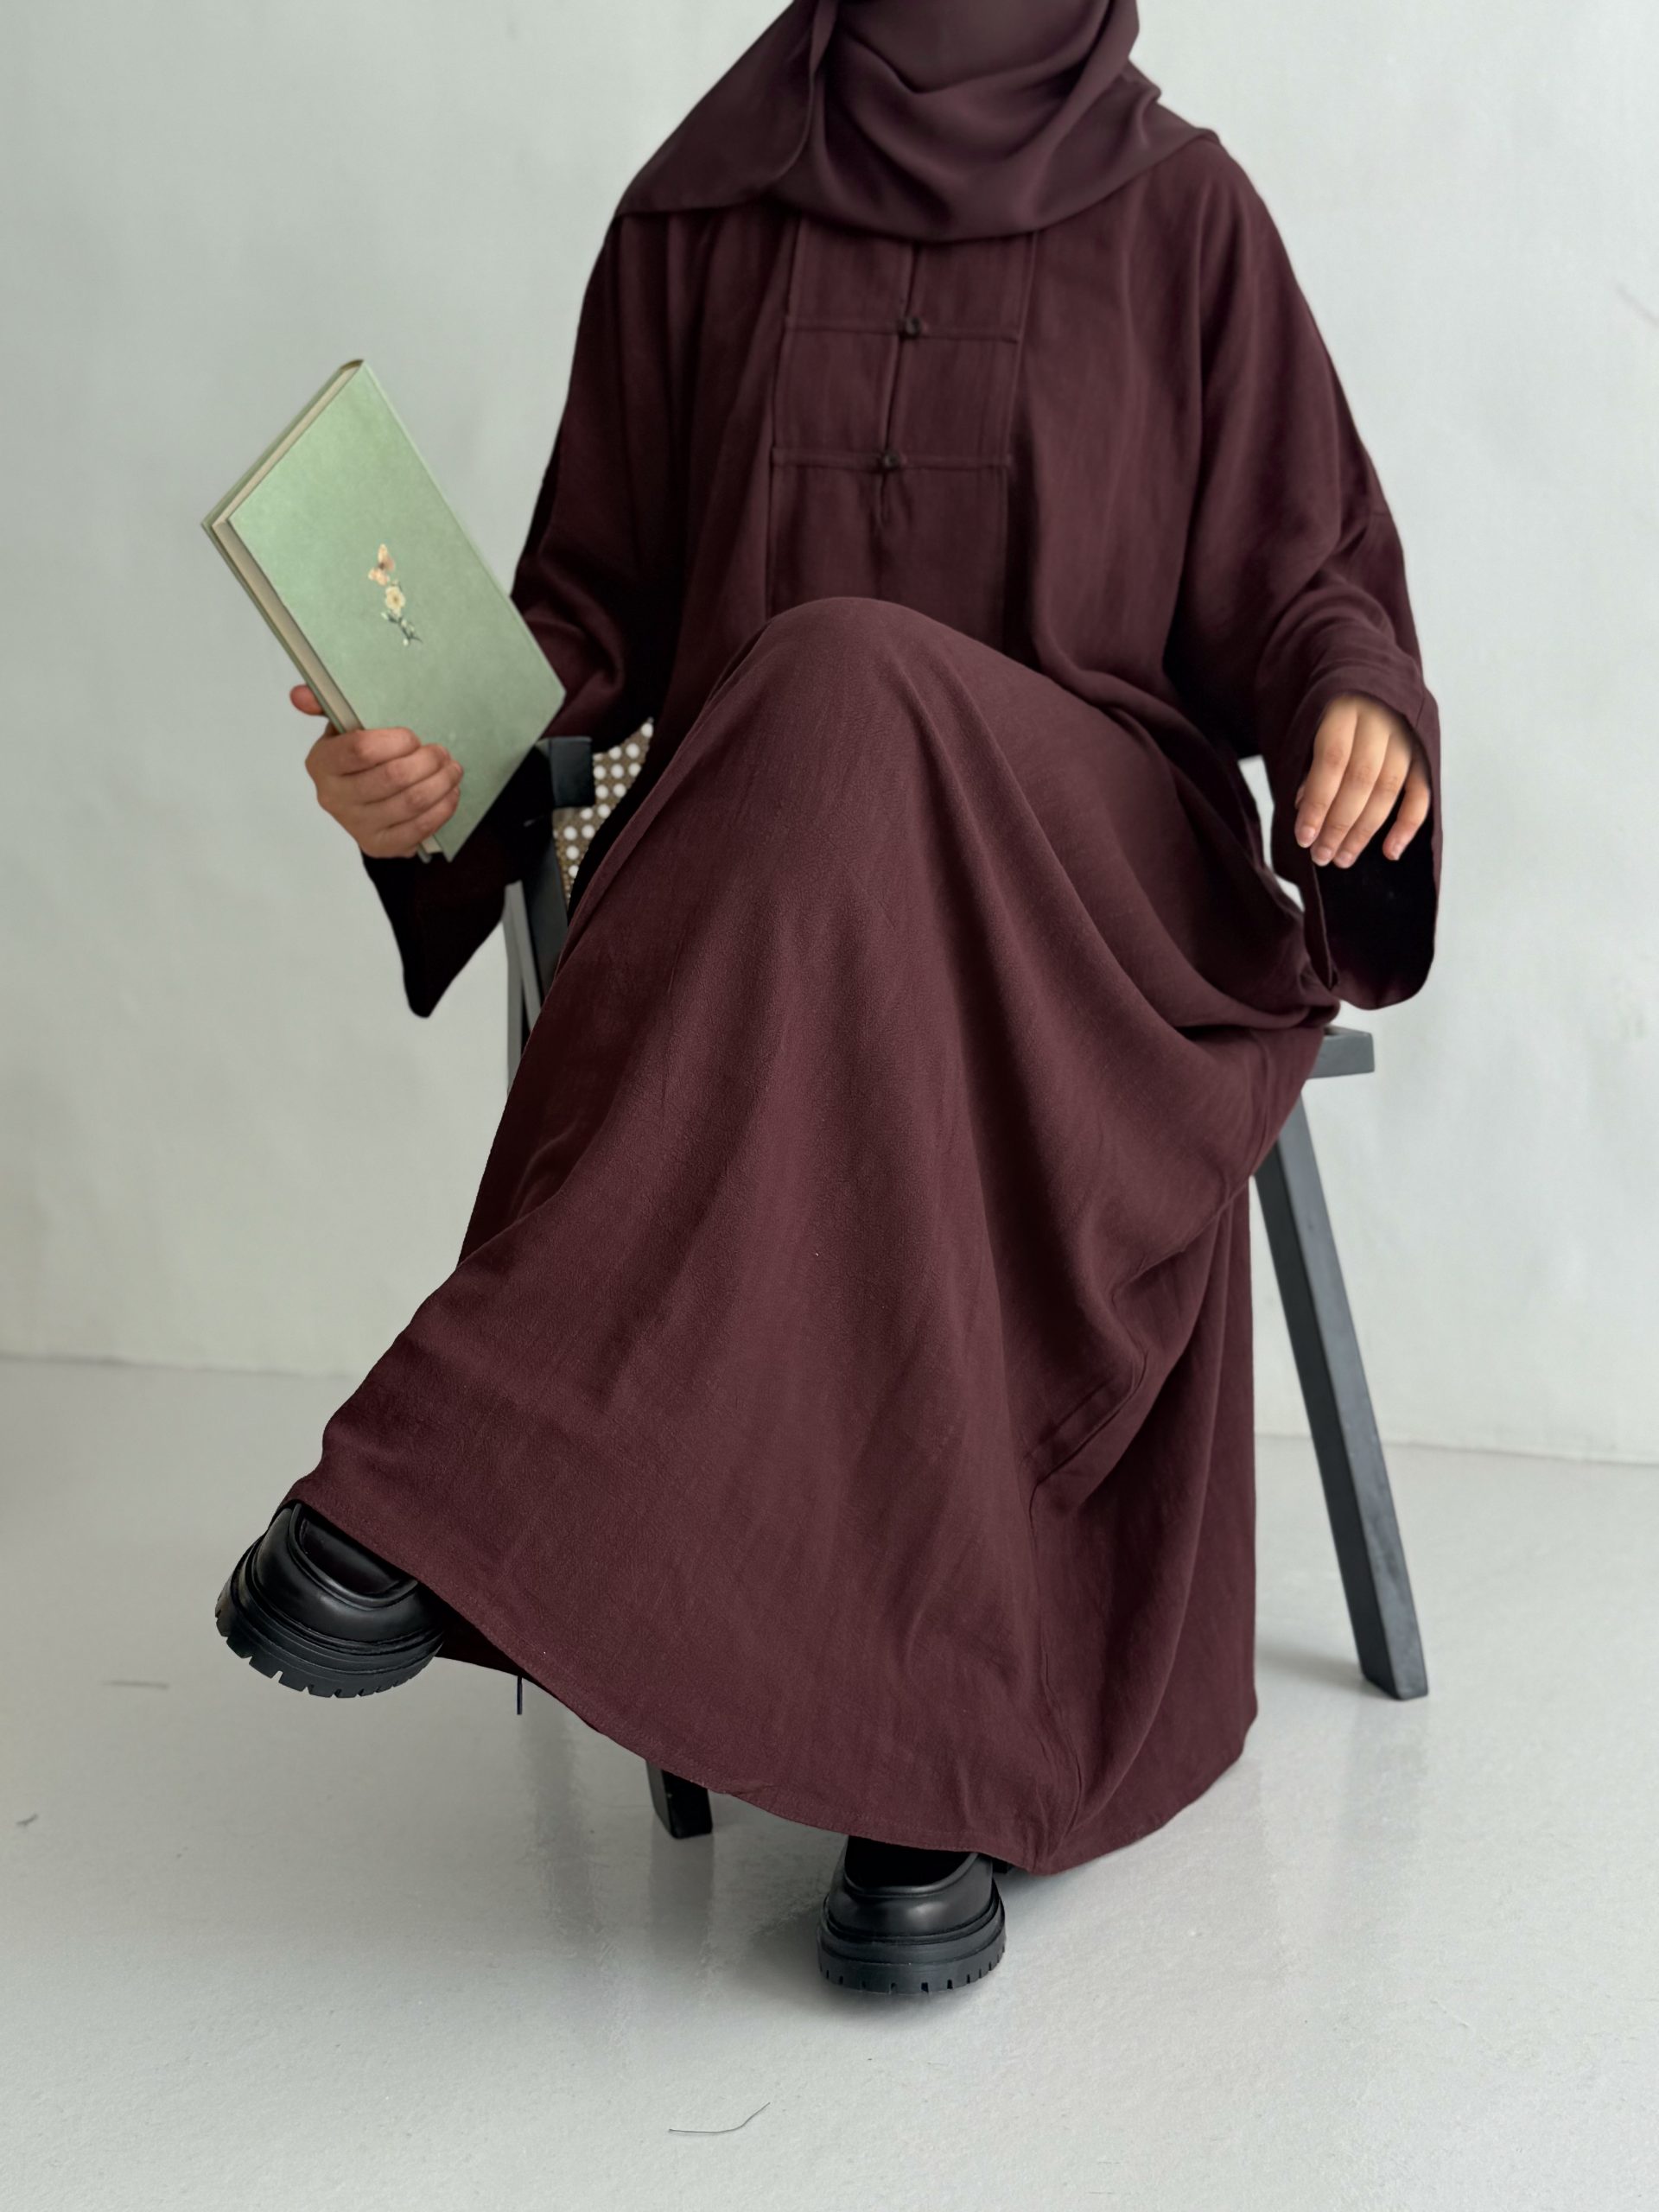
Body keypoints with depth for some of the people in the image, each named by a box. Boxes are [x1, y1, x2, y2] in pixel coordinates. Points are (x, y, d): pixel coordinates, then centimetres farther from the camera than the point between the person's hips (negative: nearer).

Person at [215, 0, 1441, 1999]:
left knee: (856, 699, -36)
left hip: (1093, 873, -1)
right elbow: (594, 609, 13)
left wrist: (1365, 699, -16)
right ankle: (940, 1752, -32)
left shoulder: (1178, 217, 10)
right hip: (758, 877, 1)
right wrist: (432, 754, -9)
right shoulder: (696, 224, 13)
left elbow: (1298, 573, 9)